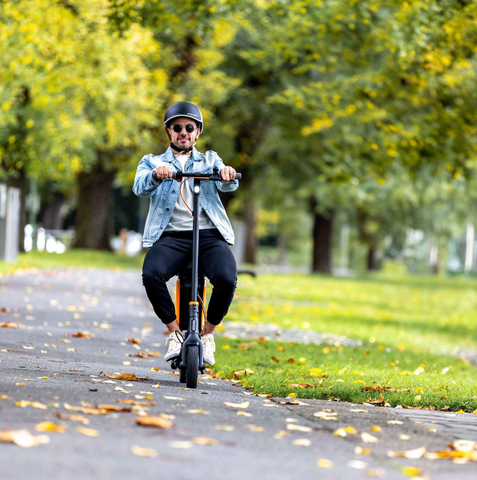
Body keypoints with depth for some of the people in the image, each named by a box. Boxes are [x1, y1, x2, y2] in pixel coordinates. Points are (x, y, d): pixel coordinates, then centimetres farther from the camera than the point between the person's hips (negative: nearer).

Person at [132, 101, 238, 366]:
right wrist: (156, 175, -27)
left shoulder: (209, 160, 23)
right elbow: (140, 188, -2)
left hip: (209, 235, 1)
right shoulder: (152, 162, 20)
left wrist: (228, 175, -25)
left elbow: (227, 185, 2)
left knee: (226, 279, -30)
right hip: (171, 236, -1)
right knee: (151, 274, -33)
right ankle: (175, 331, -10)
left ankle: (207, 334, -4)